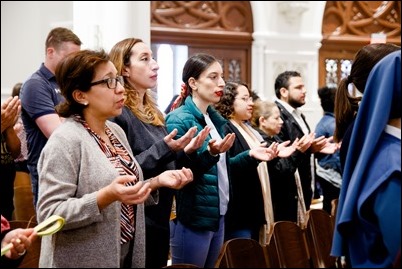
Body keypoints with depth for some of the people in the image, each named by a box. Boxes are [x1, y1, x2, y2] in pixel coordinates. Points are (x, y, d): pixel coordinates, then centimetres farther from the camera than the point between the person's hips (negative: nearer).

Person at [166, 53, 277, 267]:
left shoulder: (214, 118, 11)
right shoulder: (179, 119, -14)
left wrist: (249, 156, 4)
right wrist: (210, 153, -33)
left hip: (217, 216, 8)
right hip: (192, 219, -8)